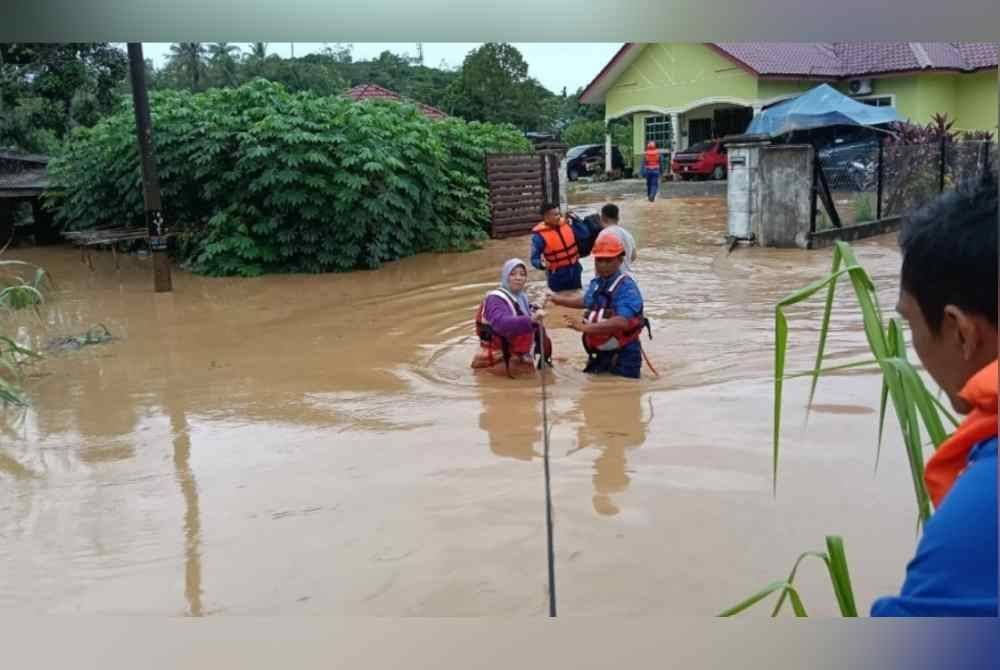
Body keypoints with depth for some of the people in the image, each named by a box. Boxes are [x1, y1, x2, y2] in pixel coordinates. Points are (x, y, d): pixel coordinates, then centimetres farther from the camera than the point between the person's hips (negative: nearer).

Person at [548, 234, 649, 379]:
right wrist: (560, 300, 39)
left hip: (623, 357, -8)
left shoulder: (627, 287, -22)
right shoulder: (596, 283, 4)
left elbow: (622, 322, -36)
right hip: (598, 355, 8)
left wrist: (586, 327, -41)